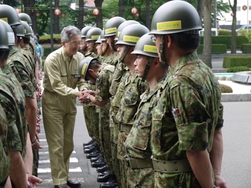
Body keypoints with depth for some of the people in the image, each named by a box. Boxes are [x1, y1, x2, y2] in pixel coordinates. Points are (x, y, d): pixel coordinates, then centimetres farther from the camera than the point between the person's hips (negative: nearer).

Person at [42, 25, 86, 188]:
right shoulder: (53, 59, -20)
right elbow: (57, 86, -26)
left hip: (70, 104, 6)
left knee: (68, 144, 13)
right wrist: (76, 92, -39)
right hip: (53, 104, -6)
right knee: (57, 144, -3)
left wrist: (84, 91, -26)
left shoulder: (80, 57, -3)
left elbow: (82, 81, -3)